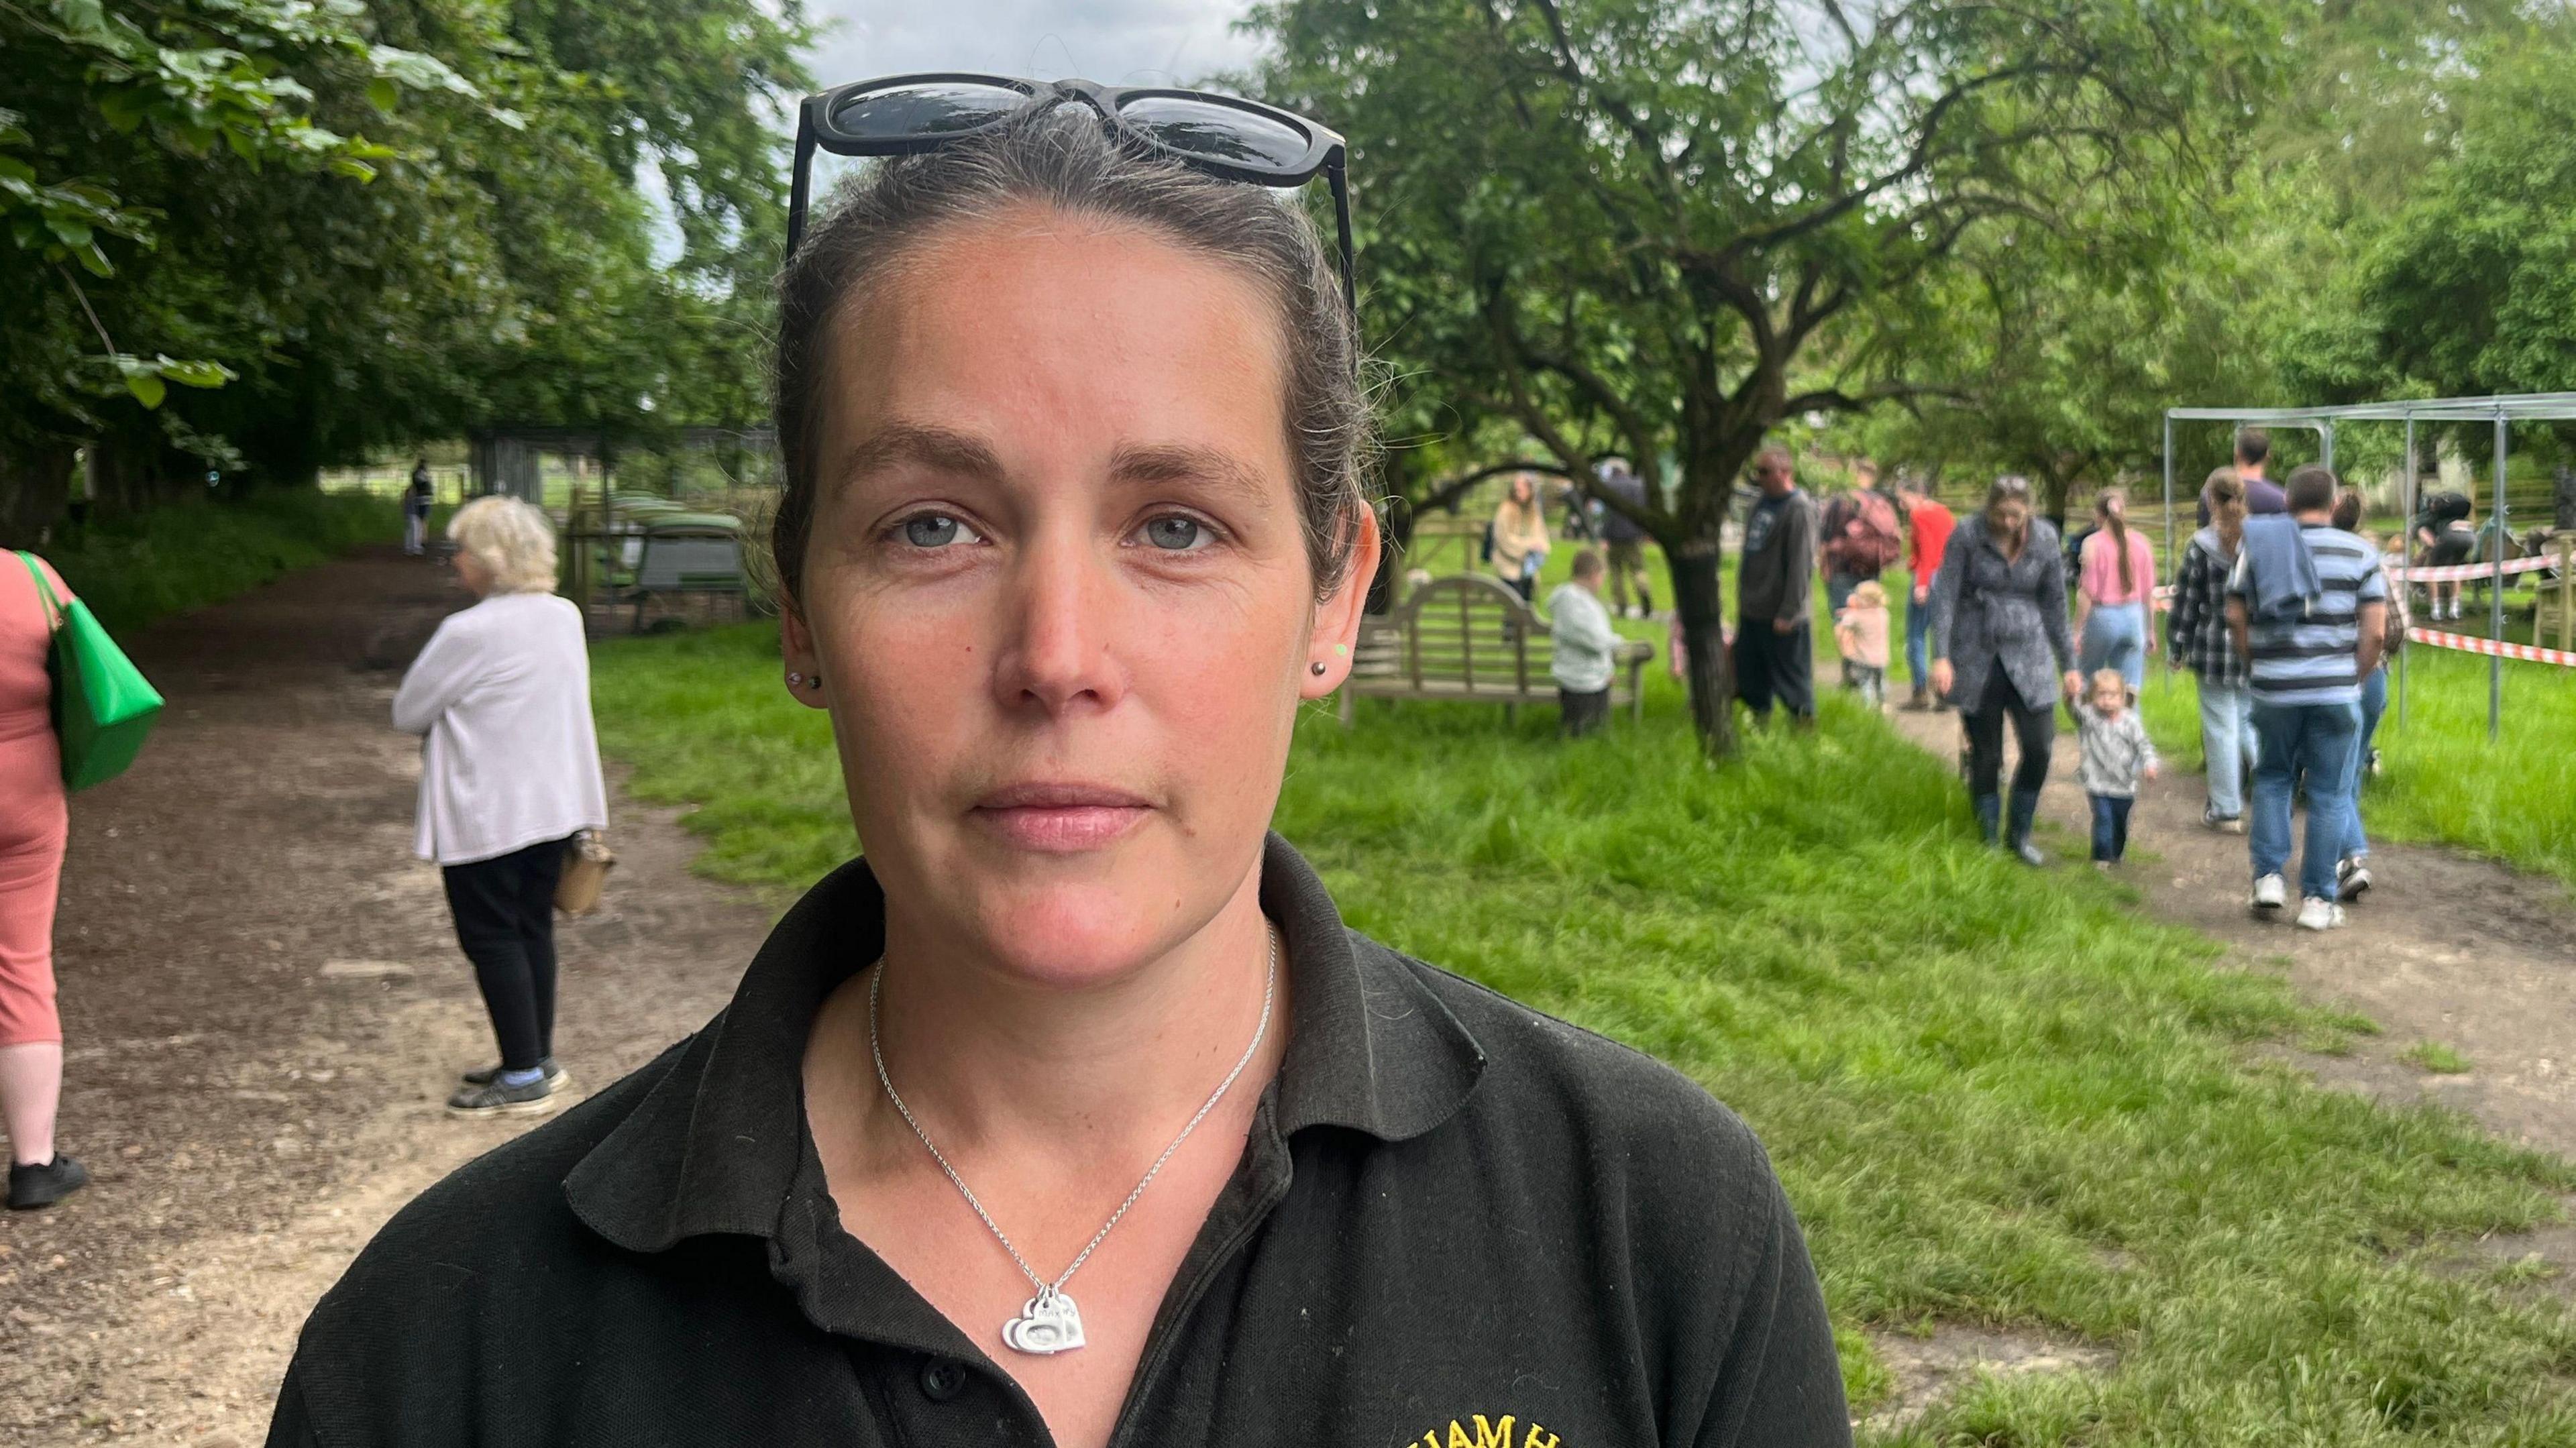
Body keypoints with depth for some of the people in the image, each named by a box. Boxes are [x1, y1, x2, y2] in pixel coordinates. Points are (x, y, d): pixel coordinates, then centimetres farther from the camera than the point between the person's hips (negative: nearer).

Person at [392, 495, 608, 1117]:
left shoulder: (468, 634, -19)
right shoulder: (567, 617, 3)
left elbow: (408, 713, -10)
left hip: (485, 814, -7)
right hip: (555, 803, 8)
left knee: (492, 937, 2)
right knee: (533, 929, 16)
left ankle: (524, 1079, 5)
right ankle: (539, 1060, 24)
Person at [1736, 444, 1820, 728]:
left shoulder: (1799, 510, -15)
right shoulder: (1759, 503, 11)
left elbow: (1801, 566, -18)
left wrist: (1788, 613, -19)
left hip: (1781, 617, -8)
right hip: (1751, 611, 8)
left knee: (1791, 677, 0)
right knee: (1750, 675, 15)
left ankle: (1805, 725, 10)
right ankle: (1760, 721, 28)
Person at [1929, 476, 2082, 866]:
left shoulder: (2044, 538, 0)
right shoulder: (1967, 534, -7)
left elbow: (2055, 603, 8)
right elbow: (1946, 595, -7)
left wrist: (2069, 665, 10)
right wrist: (1942, 656, -16)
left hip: (2028, 658, 2)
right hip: (1976, 659, -2)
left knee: (2039, 748, -6)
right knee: (1985, 756, 3)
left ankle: (2020, 834, 15)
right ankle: (1988, 840, 18)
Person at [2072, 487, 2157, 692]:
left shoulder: (2093, 544, -9)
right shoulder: (2141, 542, 4)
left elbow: (2087, 593, -11)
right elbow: (2149, 592, 8)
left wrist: (2078, 631, -5)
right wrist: (2150, 631, 16)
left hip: (2102, 616, -4)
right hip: (2134, 616, 4)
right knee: (2129, 692, 4)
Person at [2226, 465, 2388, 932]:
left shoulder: (2256, 548, 3)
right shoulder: (2360, 553, 0)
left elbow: (2236, 617, 3)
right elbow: (2375, 631, -4)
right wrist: (2356, 678, 9)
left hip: (2274, 689, 1)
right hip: (2336, 691, -1)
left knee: (2272, 780, 20)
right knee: (2328, 794, 5)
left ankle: (2269, 877, 13)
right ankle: (2318, 899, 7)